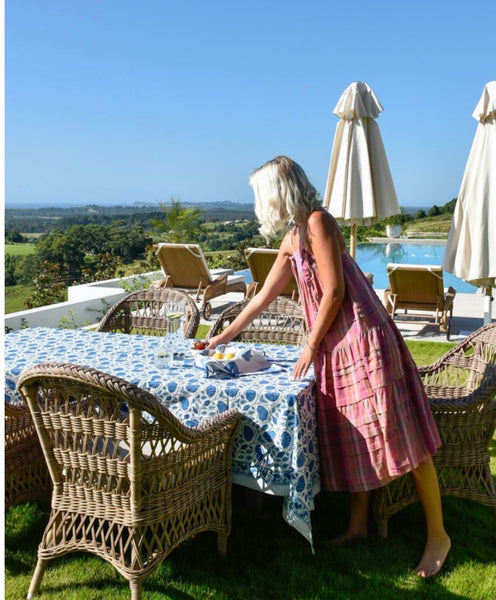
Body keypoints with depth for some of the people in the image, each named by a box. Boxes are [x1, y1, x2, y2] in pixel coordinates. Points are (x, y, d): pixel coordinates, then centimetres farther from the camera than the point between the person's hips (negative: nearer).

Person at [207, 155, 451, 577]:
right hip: (336, 345, 9)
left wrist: (310, 347, -8)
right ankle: (358, 524, 27)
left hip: (362, 338, -9)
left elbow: (334, 291, -16)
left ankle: (438, 536, 8)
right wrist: (225, 336, 26)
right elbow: (264, 296, 22)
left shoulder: (317, 222, -12)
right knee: (351, 437, 14)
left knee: (398, 436, -3)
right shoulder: (293, 238, 15)